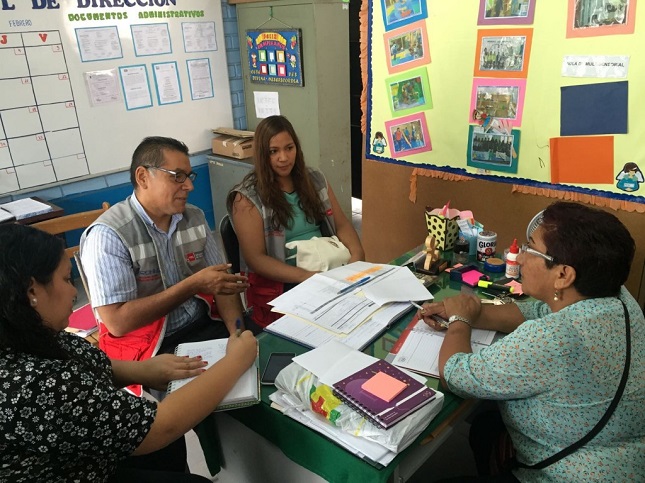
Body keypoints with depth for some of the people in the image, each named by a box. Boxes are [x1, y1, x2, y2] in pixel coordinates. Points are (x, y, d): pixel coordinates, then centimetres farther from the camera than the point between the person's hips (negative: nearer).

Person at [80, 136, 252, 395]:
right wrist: (193, 285, -22)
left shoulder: (194, 217, 3)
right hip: (148, 347, -5)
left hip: (205, 325, 6)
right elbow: (118, 321, -21)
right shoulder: (107, 235, -17)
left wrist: (239, 334, -13)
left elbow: (222, 281, 4)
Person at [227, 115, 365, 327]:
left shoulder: (315, 180, 10)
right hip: (281, 284, -5)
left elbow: (341, 224, 10)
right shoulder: (247, 197, -6)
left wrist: (357, 256, -12)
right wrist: (308, 277, -23)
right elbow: (255, 258, -11)